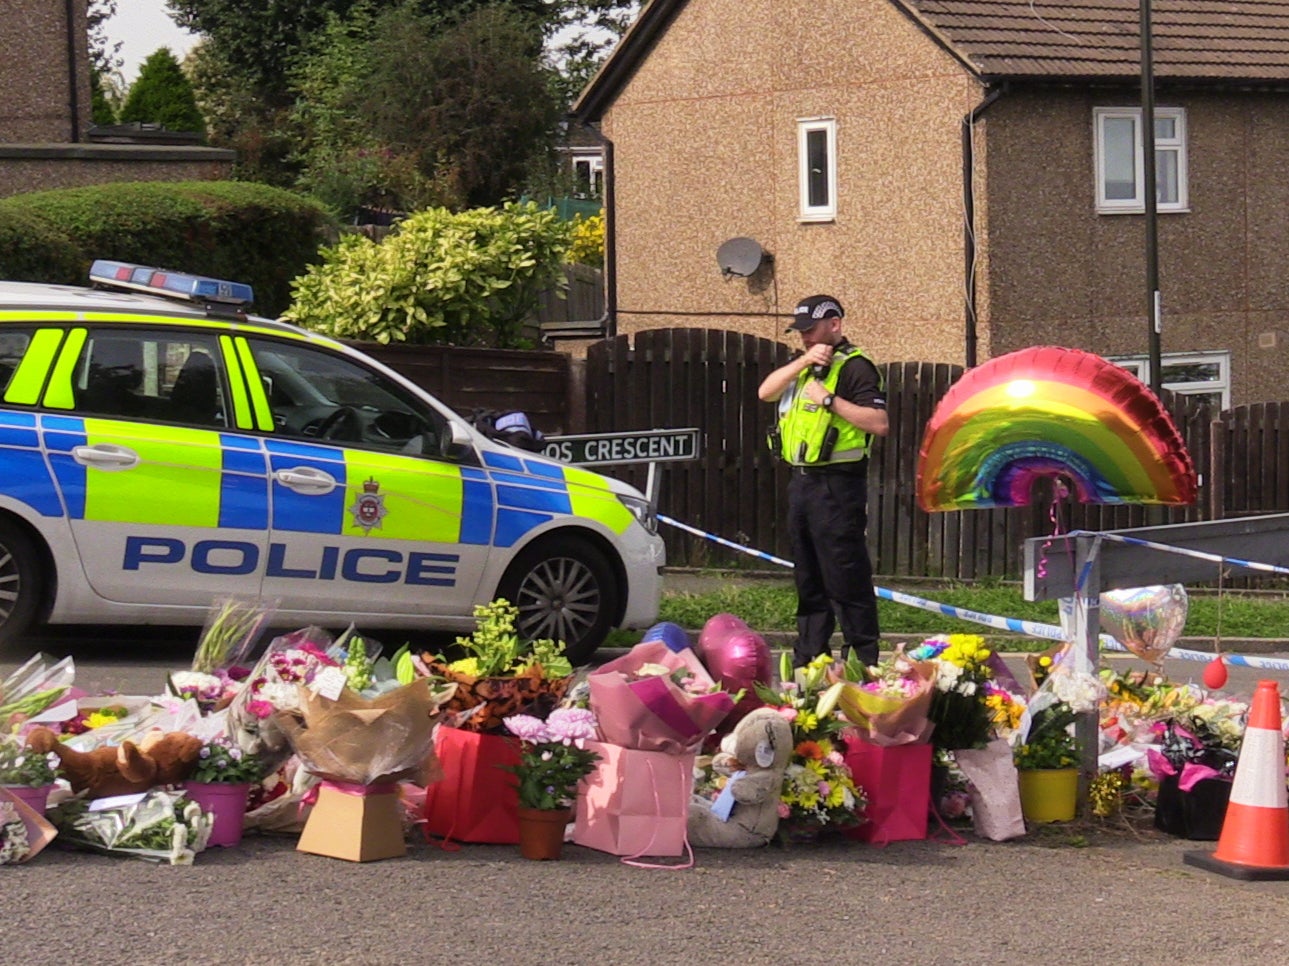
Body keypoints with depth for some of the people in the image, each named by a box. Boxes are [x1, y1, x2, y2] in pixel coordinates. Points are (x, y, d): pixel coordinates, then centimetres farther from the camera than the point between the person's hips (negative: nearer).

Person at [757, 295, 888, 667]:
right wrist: (803, 362, -6)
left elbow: (879, 423, -18)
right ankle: (809, 658, 20)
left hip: (836, 486, -9)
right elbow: (765, 392, 5)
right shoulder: (806, 367, 18)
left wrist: (830, 400, -20)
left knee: (846, 579, -9)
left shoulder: (854, 367, -9)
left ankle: (864, 661, -7)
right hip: (802, 481, 9)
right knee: (809, 580, 14)